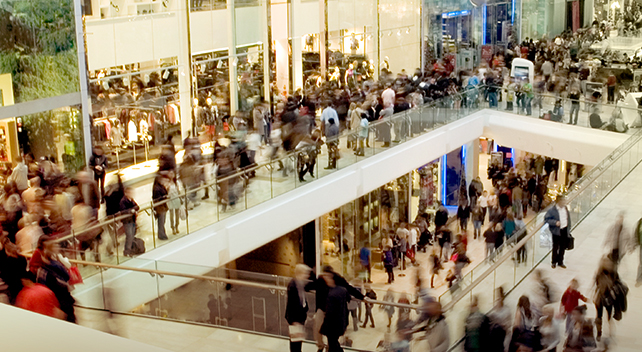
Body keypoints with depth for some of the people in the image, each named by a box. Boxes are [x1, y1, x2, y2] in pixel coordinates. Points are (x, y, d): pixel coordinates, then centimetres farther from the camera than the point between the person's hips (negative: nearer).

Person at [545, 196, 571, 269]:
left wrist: (568, 230, 13)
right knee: (556, 247, 5)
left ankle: (560, 262, 25)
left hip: (565, 230, 5)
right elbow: (546, 219, -12)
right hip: (557, 231, -5)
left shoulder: (565, 208, 4)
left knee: (563, 247, 12)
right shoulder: (552, 210, -15)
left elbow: (568, 218, 13)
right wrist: (555, 222, -25)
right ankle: (554, 262, 21)